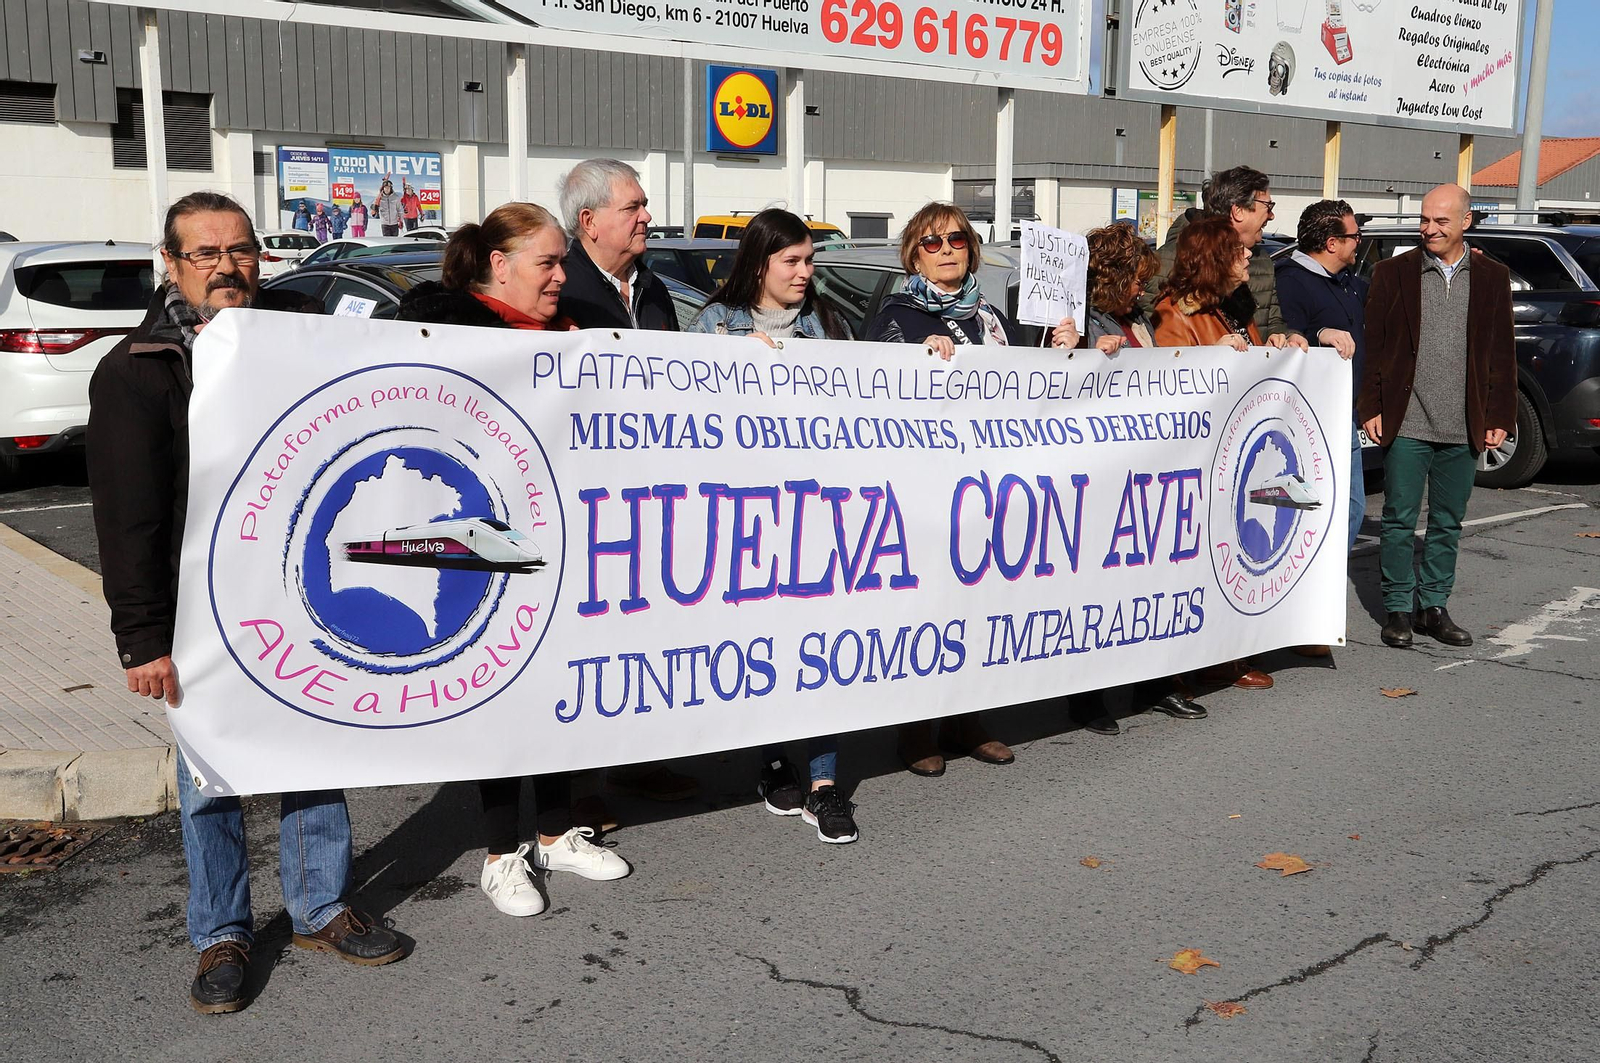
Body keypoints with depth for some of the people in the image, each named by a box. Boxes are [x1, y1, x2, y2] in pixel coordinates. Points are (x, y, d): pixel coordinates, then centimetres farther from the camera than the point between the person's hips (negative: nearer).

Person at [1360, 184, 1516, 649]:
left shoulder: (1492, 278, 8)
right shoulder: (1393, 273, 2)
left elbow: (1502, 353, 9)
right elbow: (1373, 346, 2)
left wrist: (1500, 417, 3)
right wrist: (1371, 408, -4)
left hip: (1464, 429, 2)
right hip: (1406, 424, -2)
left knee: (1448, 523, 9)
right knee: (1400, 521, 1)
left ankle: (1434, 607, 20)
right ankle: (1398, 610, 12)